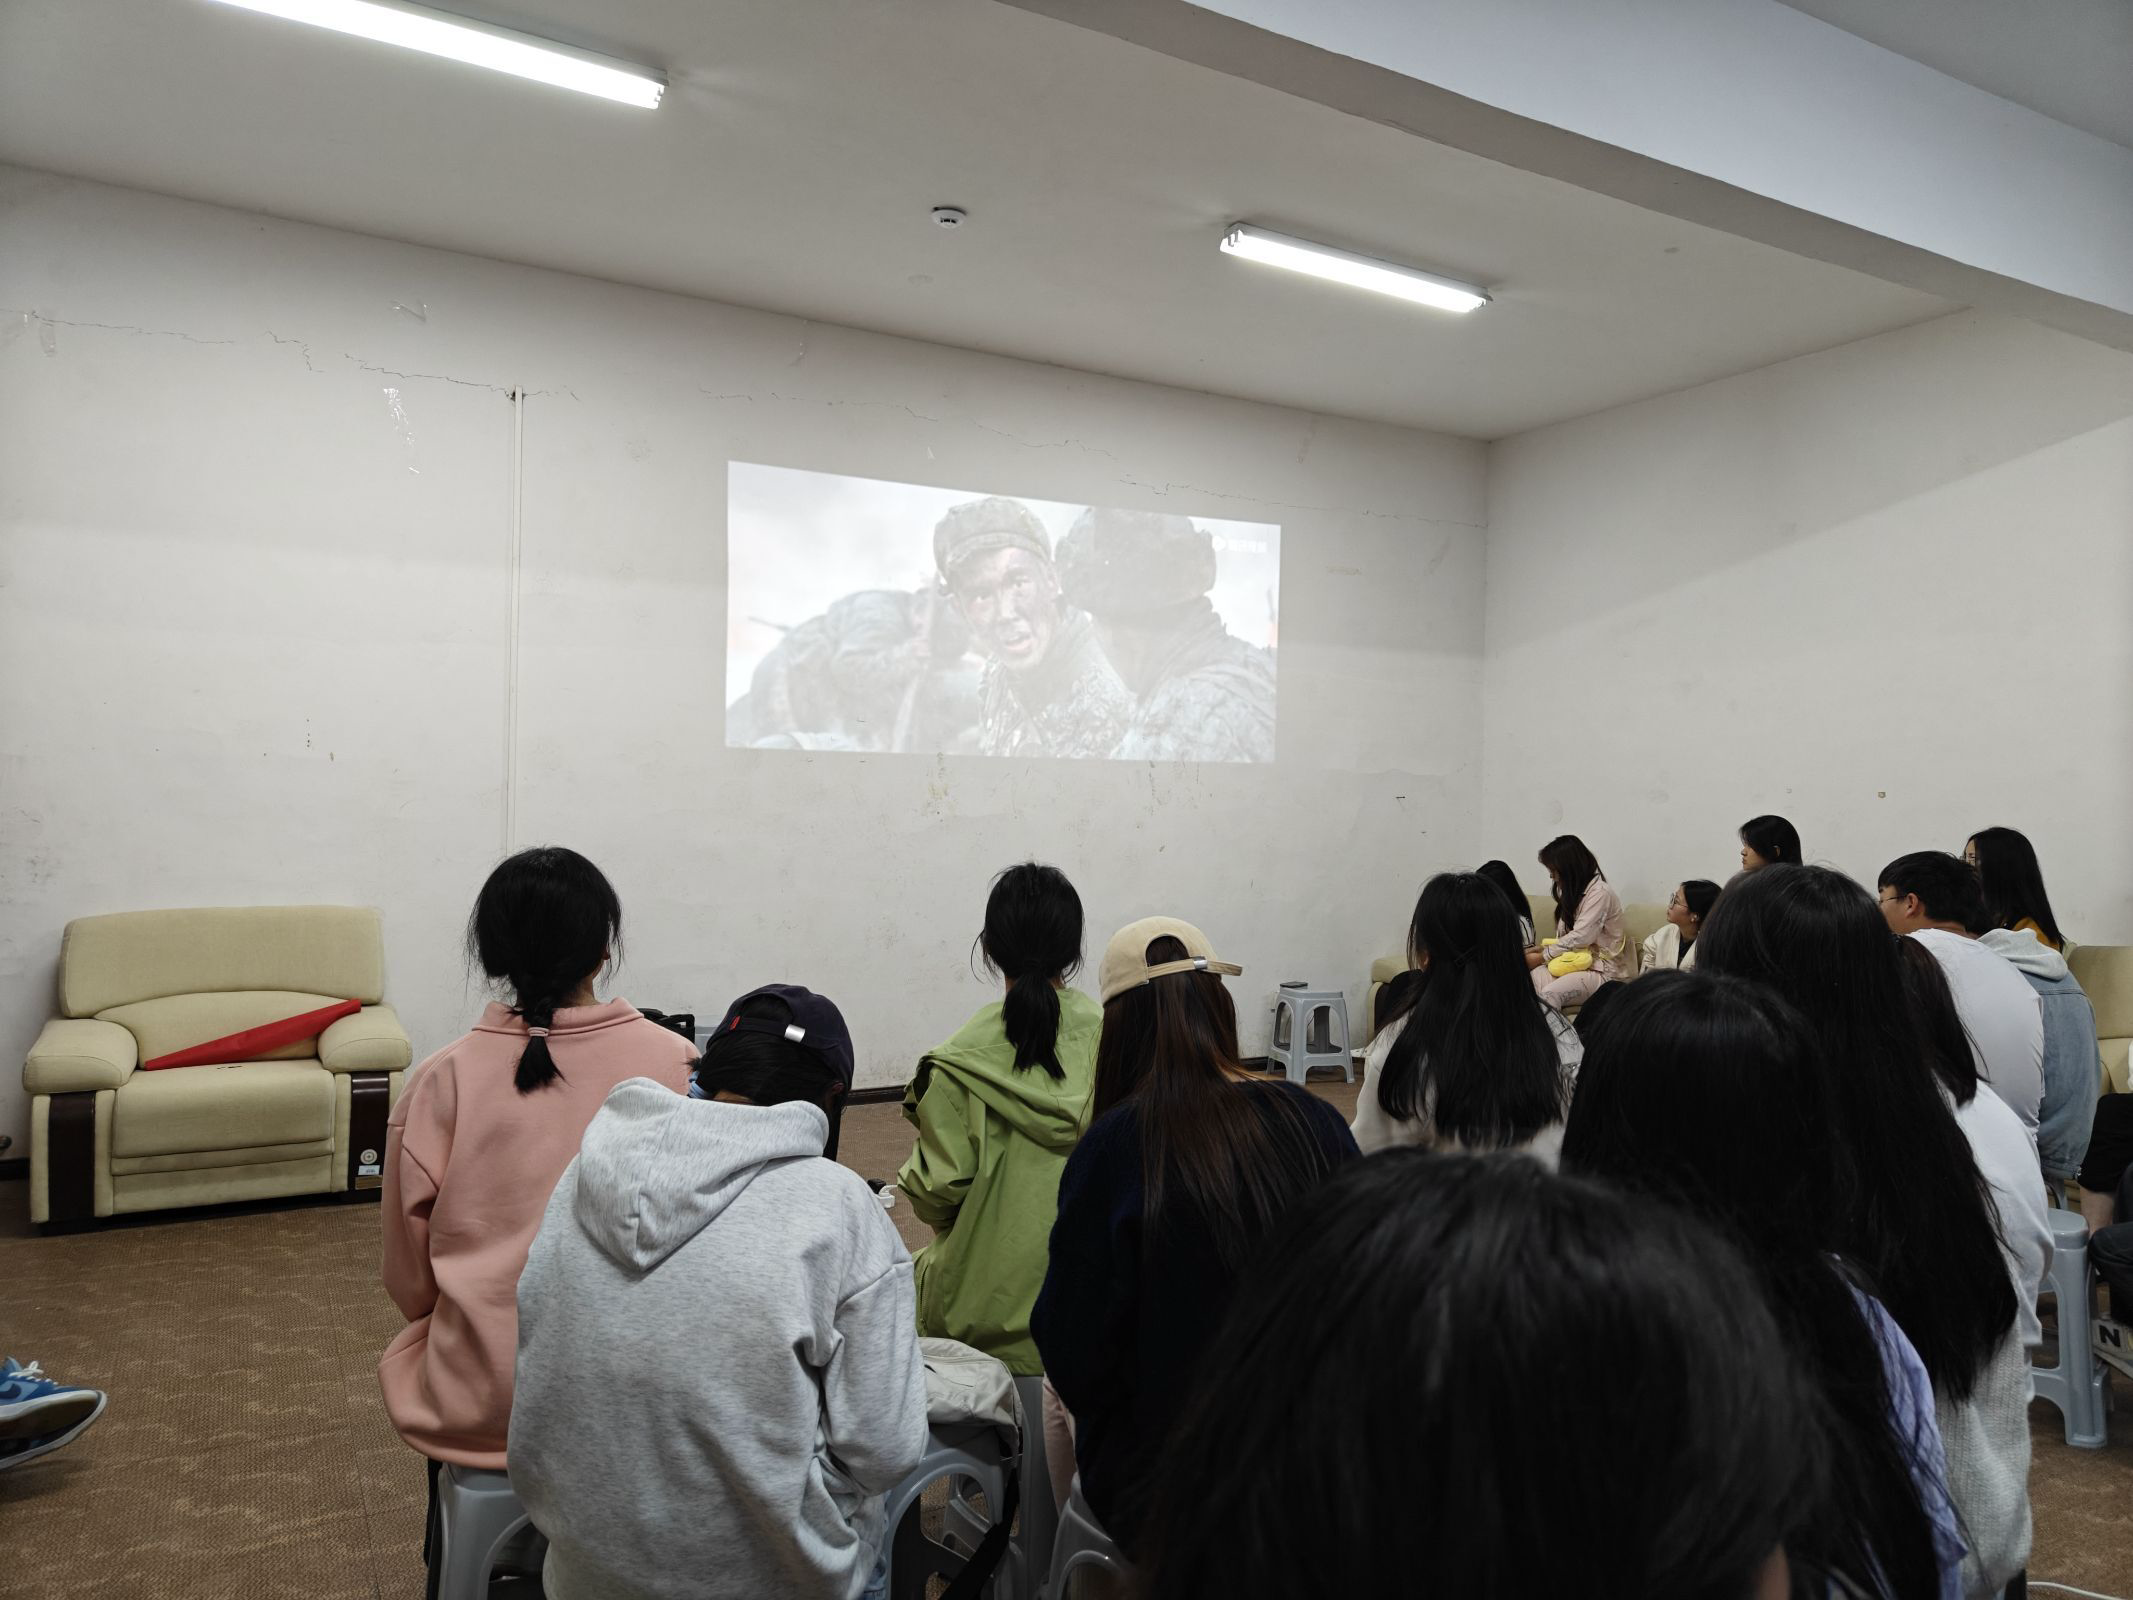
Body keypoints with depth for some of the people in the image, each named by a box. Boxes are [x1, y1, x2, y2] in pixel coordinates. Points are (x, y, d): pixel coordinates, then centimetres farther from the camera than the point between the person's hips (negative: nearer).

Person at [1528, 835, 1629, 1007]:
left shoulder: (1600, 892, -12)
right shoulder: (1574, 891, 17)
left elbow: (1579, 938, -17)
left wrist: (1541, 957, -11)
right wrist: (1538, 950, -1)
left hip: (1602, 970, -7)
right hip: (1575, 961, 7)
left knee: (1549, 994, -34)